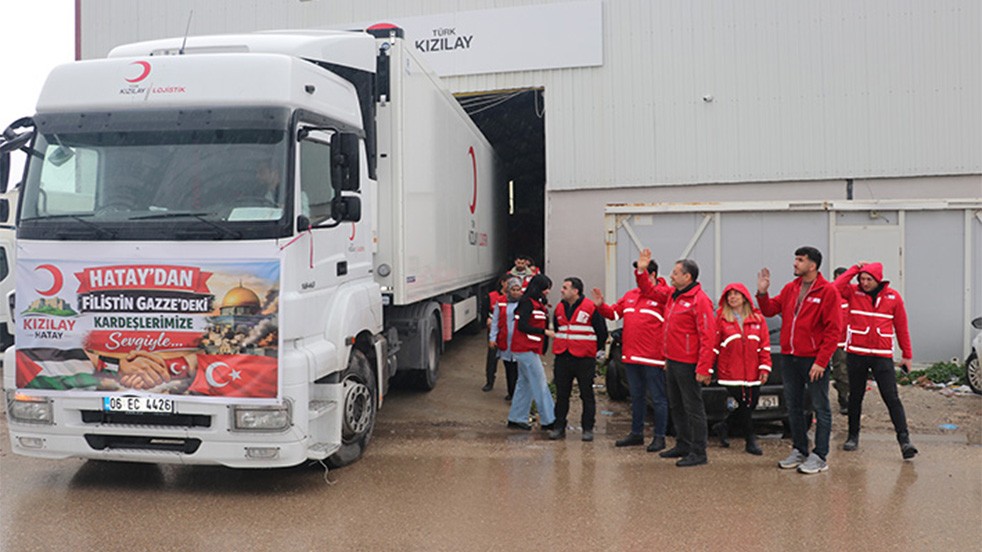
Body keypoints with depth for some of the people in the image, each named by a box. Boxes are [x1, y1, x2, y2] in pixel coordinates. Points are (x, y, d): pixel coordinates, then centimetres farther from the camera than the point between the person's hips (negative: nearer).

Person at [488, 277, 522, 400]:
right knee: (509, 368, 11)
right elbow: (495, 321, 8)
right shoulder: (501, 303, 7)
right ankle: (511, 392, 23)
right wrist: (492, 338, 3)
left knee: (519, 369, -5)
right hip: (505, 341, 3)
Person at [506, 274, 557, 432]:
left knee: (525, 383, 12)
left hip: (529, 349, 10)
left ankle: (516, 418, 17)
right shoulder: (528, 302, -13)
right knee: (539, 383, -6)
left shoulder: (537, 303, 16)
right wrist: (544, 332, -20)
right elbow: (522, 326, -20)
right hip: (525, 349, -10)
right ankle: (548, 420, -2)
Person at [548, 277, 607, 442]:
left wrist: (596, 351, 6)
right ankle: (559, 427, 15)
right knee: (561, 394, 7)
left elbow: (602, 332, -1)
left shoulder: (591, 308, -8)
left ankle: (588, 428, 10)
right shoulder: (559, 308, 11)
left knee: (587, 394, 3)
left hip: (584, 359, -5)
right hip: (562, 358, 5)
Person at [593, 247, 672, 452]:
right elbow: (614, 312, 15)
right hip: (631, 356, 7)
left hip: (652, 358, -7)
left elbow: (650, 292, -28)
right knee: (636, 396, 17)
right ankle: (636, 434, 28)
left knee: (658, 399, 3)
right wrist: (601, 306, -4)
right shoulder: (631, 295, 14)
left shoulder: (663, 293, -8)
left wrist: (641, 271, -42)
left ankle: (659, 437, 11)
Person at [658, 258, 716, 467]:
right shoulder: (674, 296, 12)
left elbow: (708, 336, -18)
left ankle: (698, 453, 4)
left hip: (688, 365, -9)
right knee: (676, 407, 16)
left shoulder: (699, 300, -15)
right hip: (673, 362, 9)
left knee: (693, 409, -2)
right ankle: (683, 445, 28)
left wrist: (704, 369, -20)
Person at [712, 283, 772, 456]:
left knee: (751, 404, 7)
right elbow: (713, 345, -3)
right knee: (743, 406, -4)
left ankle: (724, 426, 28)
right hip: (731, 373, -4)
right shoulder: (721, 318, -2)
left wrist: (764, 367, 0)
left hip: (753, 373, 4)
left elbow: (765, 345, 8)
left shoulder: (757, 318, 8)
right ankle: (751, 441, 10)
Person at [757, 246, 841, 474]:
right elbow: (770, 309, 15)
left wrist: (821, 361, -17)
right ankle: (799, 451, 26)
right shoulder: (790, 288, 11)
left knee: (821, 408, 3)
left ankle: (820, 456, 9)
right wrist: (763, 293, -5)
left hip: (813, 359, -7)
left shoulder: (827, 291, -9)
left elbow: (833, 330, -13)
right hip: (790, 359, 7)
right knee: (793, 407, 14)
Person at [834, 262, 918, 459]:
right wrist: (855, 269, -11)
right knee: (855, 397, 11)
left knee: (892, 398, -7)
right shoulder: (853, 293, 0)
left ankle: (904, 439, -7)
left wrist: (907, 355, 8)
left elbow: (901, 327, 6)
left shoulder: (893, 297, 2)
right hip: (856, 354, 1)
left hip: (883, 356, -1)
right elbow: (836, 287, -21)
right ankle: (853, 436, 22)